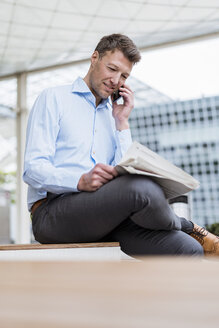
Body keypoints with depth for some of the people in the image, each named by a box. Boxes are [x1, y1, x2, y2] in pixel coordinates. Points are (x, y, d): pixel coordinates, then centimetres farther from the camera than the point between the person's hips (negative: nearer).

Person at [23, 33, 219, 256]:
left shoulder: (113, 116, 23)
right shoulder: (54, 98, 7)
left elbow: (123, 175, 8)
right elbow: (33, 169, -6)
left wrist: (122, 123, 7)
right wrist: (81, 181, -24)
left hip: (105, 218, 4)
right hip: (51, 213, -4)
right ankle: (187, 228, -3)